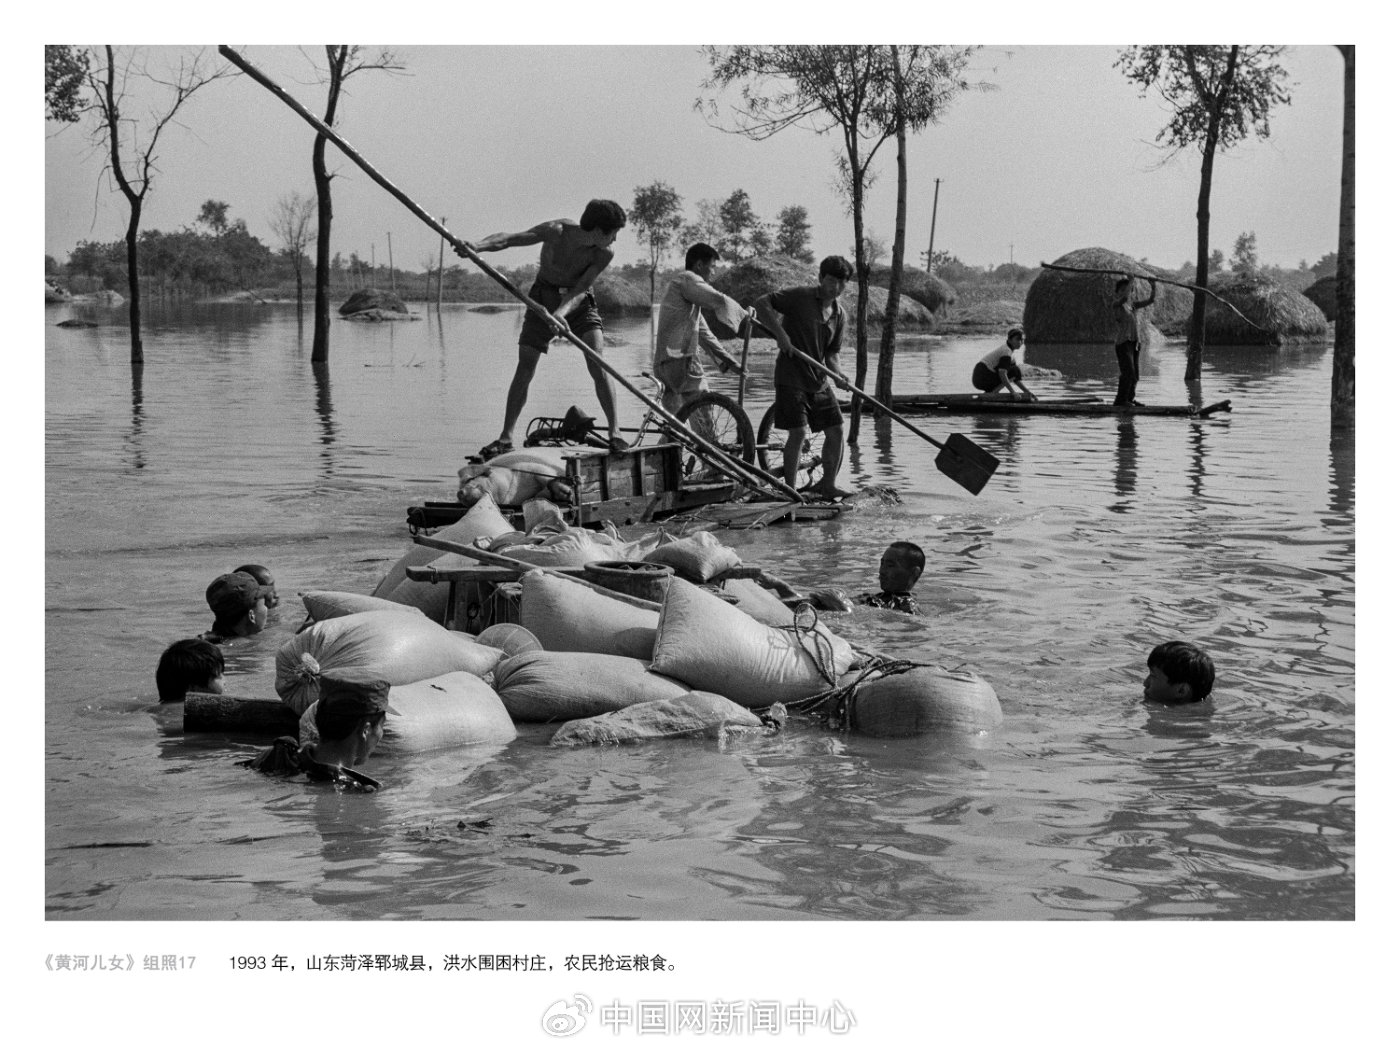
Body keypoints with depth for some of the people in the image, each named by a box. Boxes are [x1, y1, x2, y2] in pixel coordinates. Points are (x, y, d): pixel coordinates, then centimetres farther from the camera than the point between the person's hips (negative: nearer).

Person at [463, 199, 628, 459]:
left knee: (598, 365, -18)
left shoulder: (604, 254, -22)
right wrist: (477, 246, -51)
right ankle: (506, 437, 5)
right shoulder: (556, 231, -27)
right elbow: (509, 239, -33)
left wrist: (562, 312, -48)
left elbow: (580, 290, -28)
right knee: (524, 368, -4)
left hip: (579, 302, 1)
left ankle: (614, 433, -14)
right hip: (544, 297, 0)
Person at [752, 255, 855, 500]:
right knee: (798, 432, -12)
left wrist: (837, 371, -10)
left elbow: (832, 352, 11)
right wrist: (779, 331, -25)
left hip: (820, 381, 7)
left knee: (837, 429, 4)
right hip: (791, 377, -6)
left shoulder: (839, 314, 9)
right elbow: (761, 304, -14)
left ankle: (827, 484, 20)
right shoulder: (799, 298, -10)